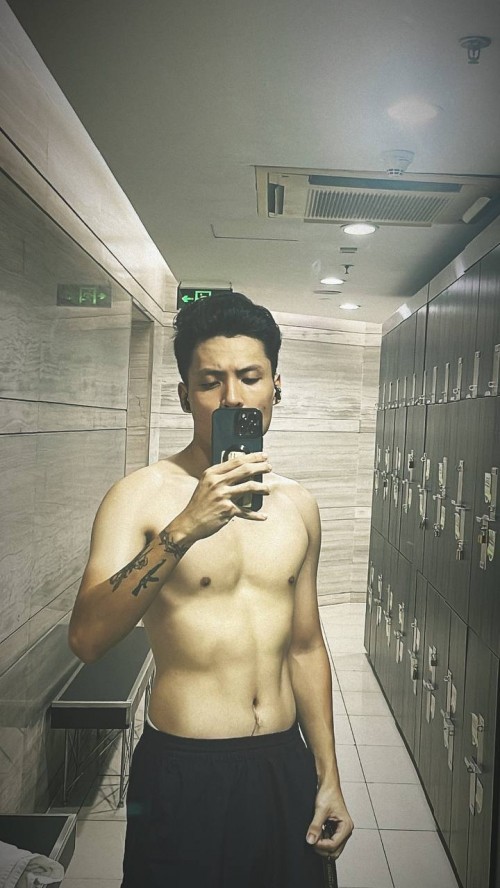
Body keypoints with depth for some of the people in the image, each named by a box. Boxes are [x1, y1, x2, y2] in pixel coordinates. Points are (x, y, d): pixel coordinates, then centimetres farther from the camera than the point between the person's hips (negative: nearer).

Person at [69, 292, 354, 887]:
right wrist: (181, 531, -33)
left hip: (286, 766, 5)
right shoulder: (142, 495, -12)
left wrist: (328, 777, 11)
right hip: (185, 772, -4)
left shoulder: (297, 504, 2)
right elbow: (87, 638, -23)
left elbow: (305, 647, 9)